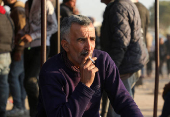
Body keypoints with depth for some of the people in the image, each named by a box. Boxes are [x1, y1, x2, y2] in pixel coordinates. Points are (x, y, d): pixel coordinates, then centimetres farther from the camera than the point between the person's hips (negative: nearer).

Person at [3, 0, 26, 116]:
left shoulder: (18, 10, -14)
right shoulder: (15, 10, 18)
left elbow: (21, 30, -21)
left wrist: (18, 50, -22)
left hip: (20, 50, -10)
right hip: (20, 50, 10)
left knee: (13, 75, -11)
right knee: (20, 76, 10)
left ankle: (18, 107, -12)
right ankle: (21, 105, 13)